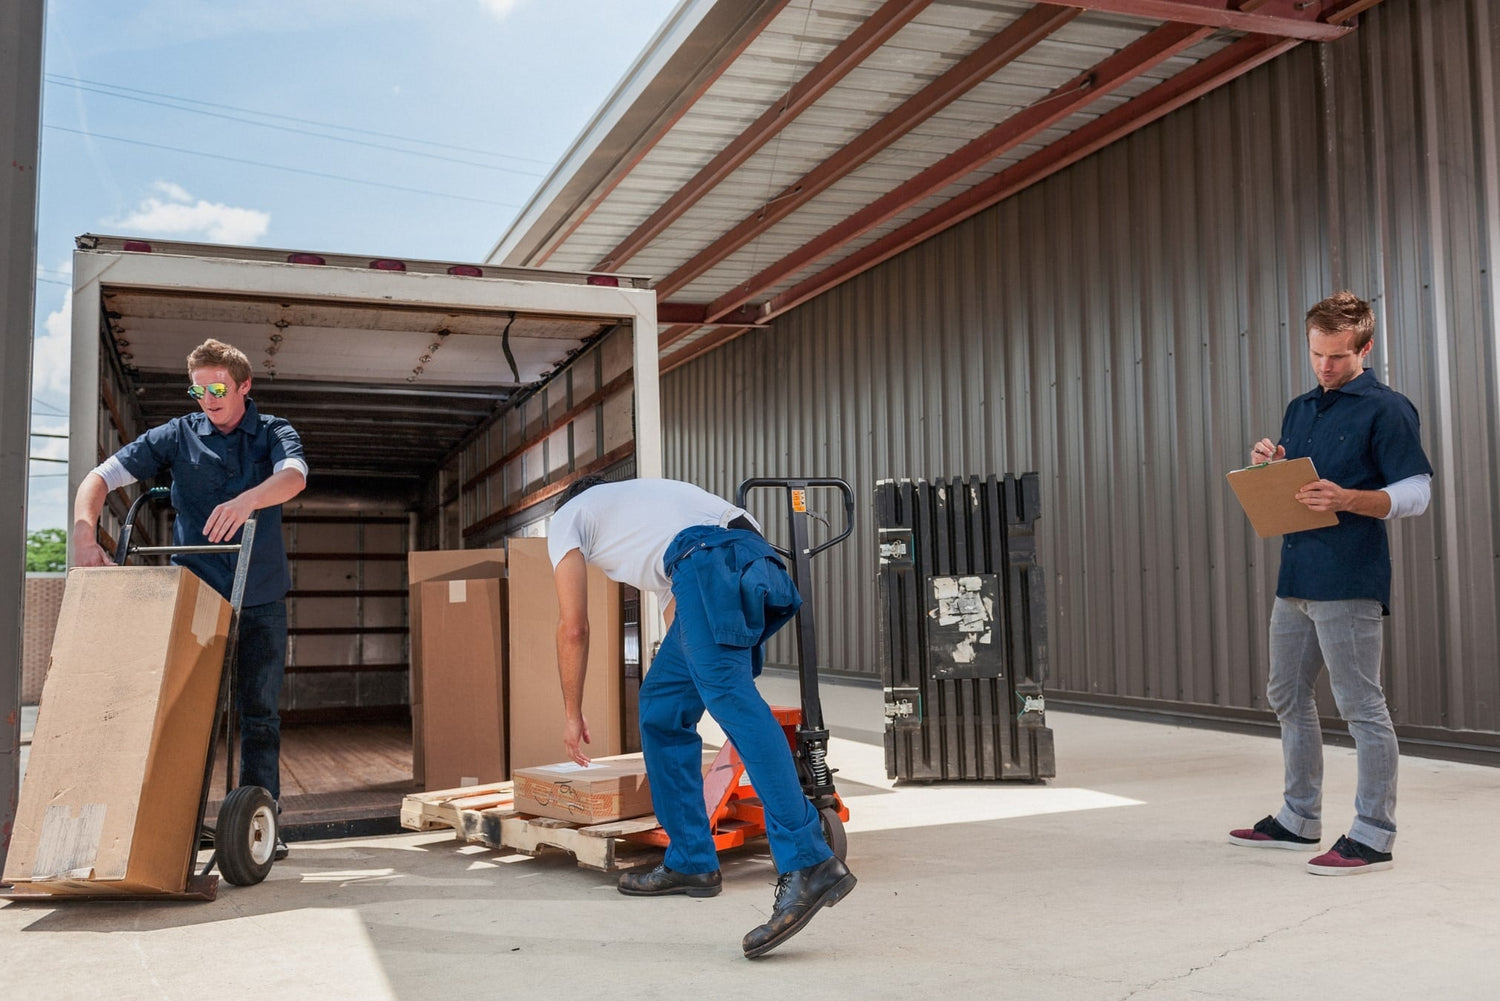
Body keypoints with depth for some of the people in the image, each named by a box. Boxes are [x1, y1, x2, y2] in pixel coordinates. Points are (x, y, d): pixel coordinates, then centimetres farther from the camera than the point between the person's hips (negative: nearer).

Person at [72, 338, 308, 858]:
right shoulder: (177, 435, 2)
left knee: (260, 712, 4)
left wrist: (247, 501, -42)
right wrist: (84, 535, -23)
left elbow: (293, 476, -21)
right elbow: (100, 478, -4)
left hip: (261, 598, 0)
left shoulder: (275, 433, 1)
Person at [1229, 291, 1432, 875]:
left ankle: (1373, 836, 5)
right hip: (1295, 579, 9)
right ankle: (1299, 820, 28)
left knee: (1361, 707, -3)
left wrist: (1346, 499, -25)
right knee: (1287, 697, 15)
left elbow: (1415, 493, -11)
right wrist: (1267, 466, 2)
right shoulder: (1300, 410, 18)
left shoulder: (1386, 410, -5)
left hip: (1349, 582, -9)